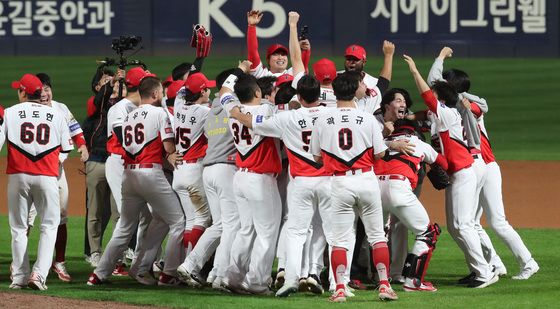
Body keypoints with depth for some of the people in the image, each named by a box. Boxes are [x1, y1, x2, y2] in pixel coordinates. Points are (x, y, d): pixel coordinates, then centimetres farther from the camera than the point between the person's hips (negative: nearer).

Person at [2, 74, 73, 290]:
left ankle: (19, 277, 8)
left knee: (18, 228, 10)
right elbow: (66, 149, 9)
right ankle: (39, 274, -10)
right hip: (47, 177, 0)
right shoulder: (56, 115, 5)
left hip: (18, 175, 0)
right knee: (49, 226, 5)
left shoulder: (10, 113, 1)